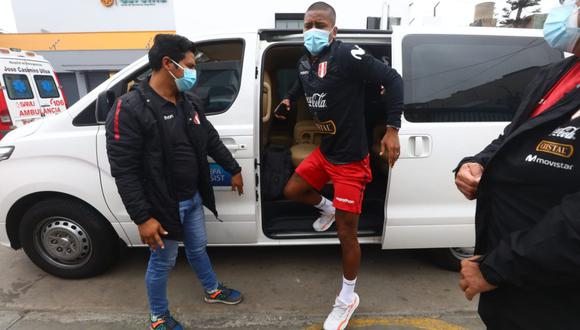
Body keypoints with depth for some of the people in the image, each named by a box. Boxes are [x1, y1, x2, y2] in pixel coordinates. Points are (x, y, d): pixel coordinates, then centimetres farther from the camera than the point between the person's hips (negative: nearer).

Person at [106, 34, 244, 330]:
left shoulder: (190, 103, 3)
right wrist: (143, 218, -22)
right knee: (163, 262, 12)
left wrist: (233, 170, 20)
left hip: (193, 198, 7)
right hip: (163, 205, -7)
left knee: (197, 249, 25)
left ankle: (213, 291, 48)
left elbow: (212, 140, 15)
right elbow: (123, 171, -21)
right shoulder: (130, 109, -20)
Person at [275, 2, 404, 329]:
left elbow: (393, 79, -19)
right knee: (292, 191, 18)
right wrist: (289, 100, 16)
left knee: (347, 233, 2)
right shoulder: (305, 62, 5)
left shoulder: (348, 56, -20)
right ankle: (327, 209, 48)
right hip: (324, 150, 8)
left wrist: (393, 129, -23)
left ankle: (347, 299, 23)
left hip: (350, 157, -7)